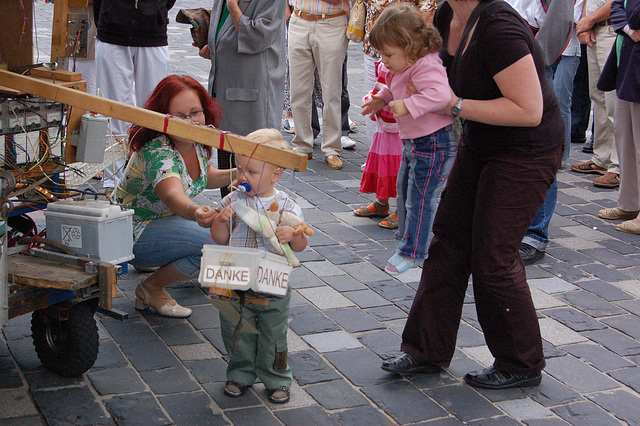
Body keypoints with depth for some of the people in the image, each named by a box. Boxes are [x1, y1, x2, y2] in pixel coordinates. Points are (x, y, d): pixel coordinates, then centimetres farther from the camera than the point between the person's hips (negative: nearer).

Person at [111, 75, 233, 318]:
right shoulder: (157, 154, -32)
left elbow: (203, 177, 15)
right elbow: (173, 195, -53)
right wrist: (197, 212, -75)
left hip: (162, 219, 9)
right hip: (131, 234, -9)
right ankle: (151, 289, -5)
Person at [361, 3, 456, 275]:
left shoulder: (426, 67, -25)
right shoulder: (405, 67, 6)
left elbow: (440, 94, -39)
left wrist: (408, 105, -36)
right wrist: (383, 98, 10)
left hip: (433, 143, -11)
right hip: (413, 141, 11)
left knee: (420, 199, -3)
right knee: (404, 191, 22)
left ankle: (411, 252, 7)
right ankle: (406, 237, 39)